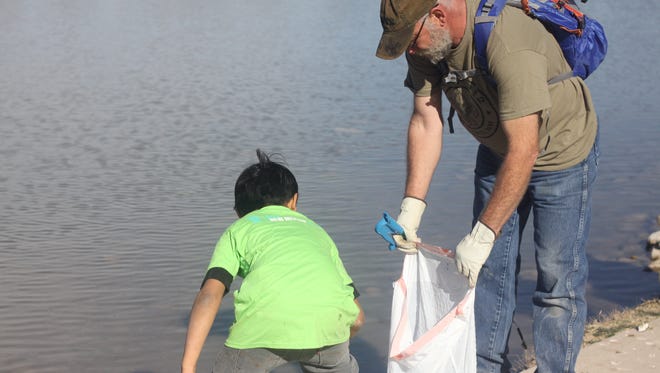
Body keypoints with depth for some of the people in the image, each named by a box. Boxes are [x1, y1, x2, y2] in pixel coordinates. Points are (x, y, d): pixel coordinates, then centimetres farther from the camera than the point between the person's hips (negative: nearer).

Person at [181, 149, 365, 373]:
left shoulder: (237, 230, 29)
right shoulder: (315, 229, 38)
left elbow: (209, 295, 9)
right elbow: (357, 317, 32)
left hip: (268, 318, -3)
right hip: (330, 315, 3)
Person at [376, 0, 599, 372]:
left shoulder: (510, 45, -39)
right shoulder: (426, 42, -16)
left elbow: (524, 151, -39)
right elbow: (426, 122, -11)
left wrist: (483, 234, -37)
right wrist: (412, 206, -19)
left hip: (562, 152, -7)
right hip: (498, 148, 7)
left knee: (557, 278, -6)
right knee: (489, 269, 11)